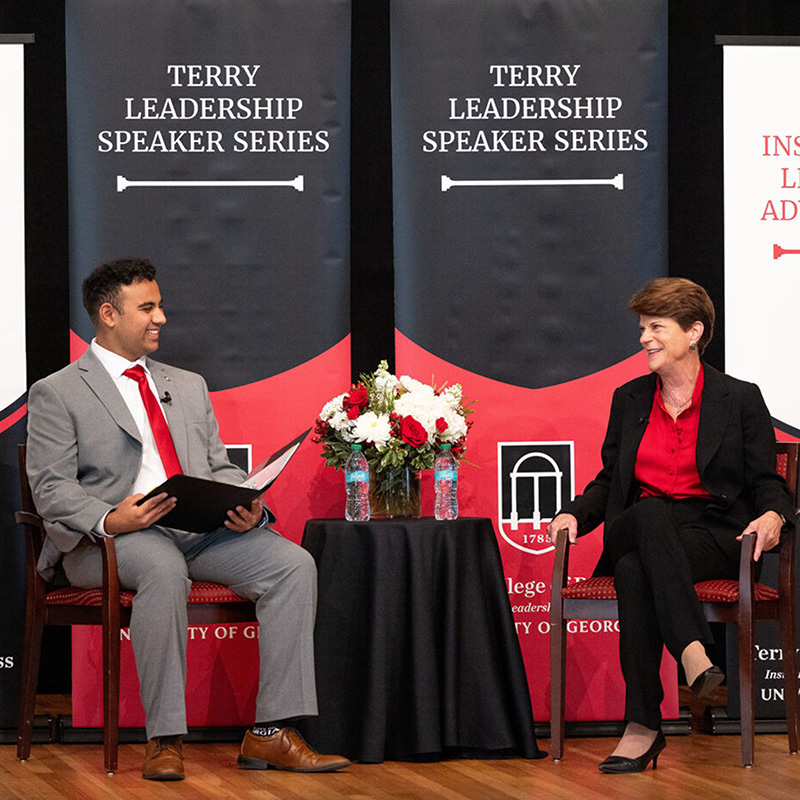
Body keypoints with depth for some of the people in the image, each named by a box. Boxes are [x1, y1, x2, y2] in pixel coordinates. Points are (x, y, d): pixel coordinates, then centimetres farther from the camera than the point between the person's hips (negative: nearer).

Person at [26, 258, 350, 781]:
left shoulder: (189, 387, 25)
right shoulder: (57, 394, 7)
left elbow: (221, 467, 21)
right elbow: (52, 490, -3)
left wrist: (247, 507, -3)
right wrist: (108, 518, -24)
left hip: (203, 529, 5)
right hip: (109, 541, -5)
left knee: (293, 564, -20)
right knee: (164, 567, -39)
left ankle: (272, 733, -22)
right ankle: (165, 739, -31)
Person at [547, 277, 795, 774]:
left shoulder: (741, 399, 7)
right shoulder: (630, 400, 17)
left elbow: (767, 482, 6)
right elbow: (610, 479, 21)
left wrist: (772, 515, -17)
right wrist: (576, 513, 1)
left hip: (714, 537, -3)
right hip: (637, 527, 3)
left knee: (635, 571, -37)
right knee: (650, 515, -38)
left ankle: (644, 726, -43)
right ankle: (694, 656, -53)